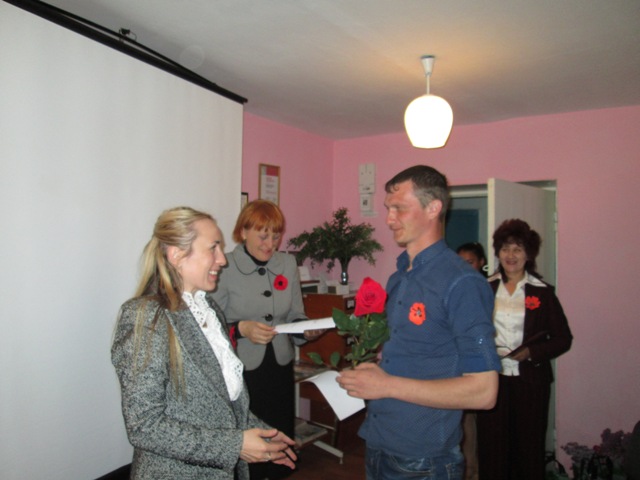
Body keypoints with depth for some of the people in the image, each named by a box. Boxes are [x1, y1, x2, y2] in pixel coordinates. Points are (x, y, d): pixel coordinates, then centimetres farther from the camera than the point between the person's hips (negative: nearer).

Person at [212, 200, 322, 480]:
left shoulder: (288, 264, 4)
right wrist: (240, 329, -25)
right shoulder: (224, 268, -10)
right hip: (240, 372, -4)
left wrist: (306, 330, -11)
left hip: (280, 368, 4)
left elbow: (295, 316, 9)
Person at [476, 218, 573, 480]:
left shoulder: (542, 292, 0)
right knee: (491, 446, 6)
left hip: (530, 381, -1)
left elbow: (563, 338, 1)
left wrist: (531, 352, -13)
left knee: (530, 446, 8)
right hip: (492, 378, 1)